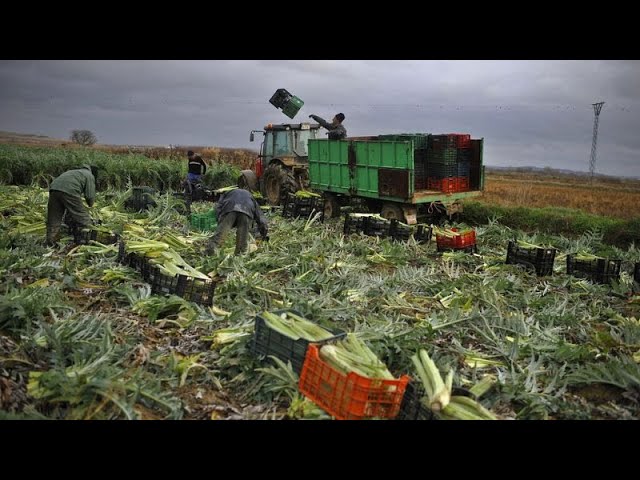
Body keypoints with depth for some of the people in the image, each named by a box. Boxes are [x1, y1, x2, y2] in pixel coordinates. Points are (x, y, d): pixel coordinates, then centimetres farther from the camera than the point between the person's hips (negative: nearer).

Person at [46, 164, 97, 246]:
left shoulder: (75, 172, 40)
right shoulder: (90, 176, 18)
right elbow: (90, 196, 8)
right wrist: (90, 205, 27)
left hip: (53, 188, 7)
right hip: (69, 191, -7)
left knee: (53, 220, 12)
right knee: (83, 219, 3)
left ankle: (51, 243, 12)